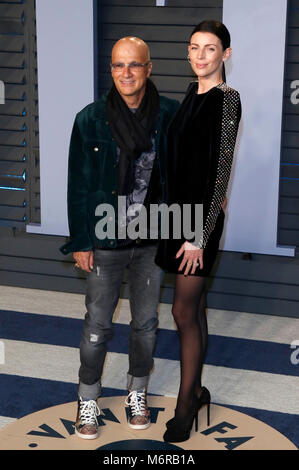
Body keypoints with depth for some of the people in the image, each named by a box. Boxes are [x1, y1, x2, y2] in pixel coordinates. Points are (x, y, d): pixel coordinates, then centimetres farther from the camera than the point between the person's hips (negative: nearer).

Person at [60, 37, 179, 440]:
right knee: (98, 325, 7)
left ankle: (137, 393, 36)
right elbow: (78, 185, -5)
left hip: (152, 240, 2)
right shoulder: (91, 120, -9)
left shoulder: (169, 116, -6)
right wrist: (80, 242, -5)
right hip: (106, 242, -2)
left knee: (146, 322, 15)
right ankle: (88, 400, 27)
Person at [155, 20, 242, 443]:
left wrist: (200, 236, -18)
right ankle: (197, 391, 26)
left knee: (184, 312, -5)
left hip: (201, 216, -8)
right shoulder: (193, 94, 11)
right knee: (195, 307, 15)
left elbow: (221, 171, -16)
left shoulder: (227, 99, -13)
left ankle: (185, 408, 6)